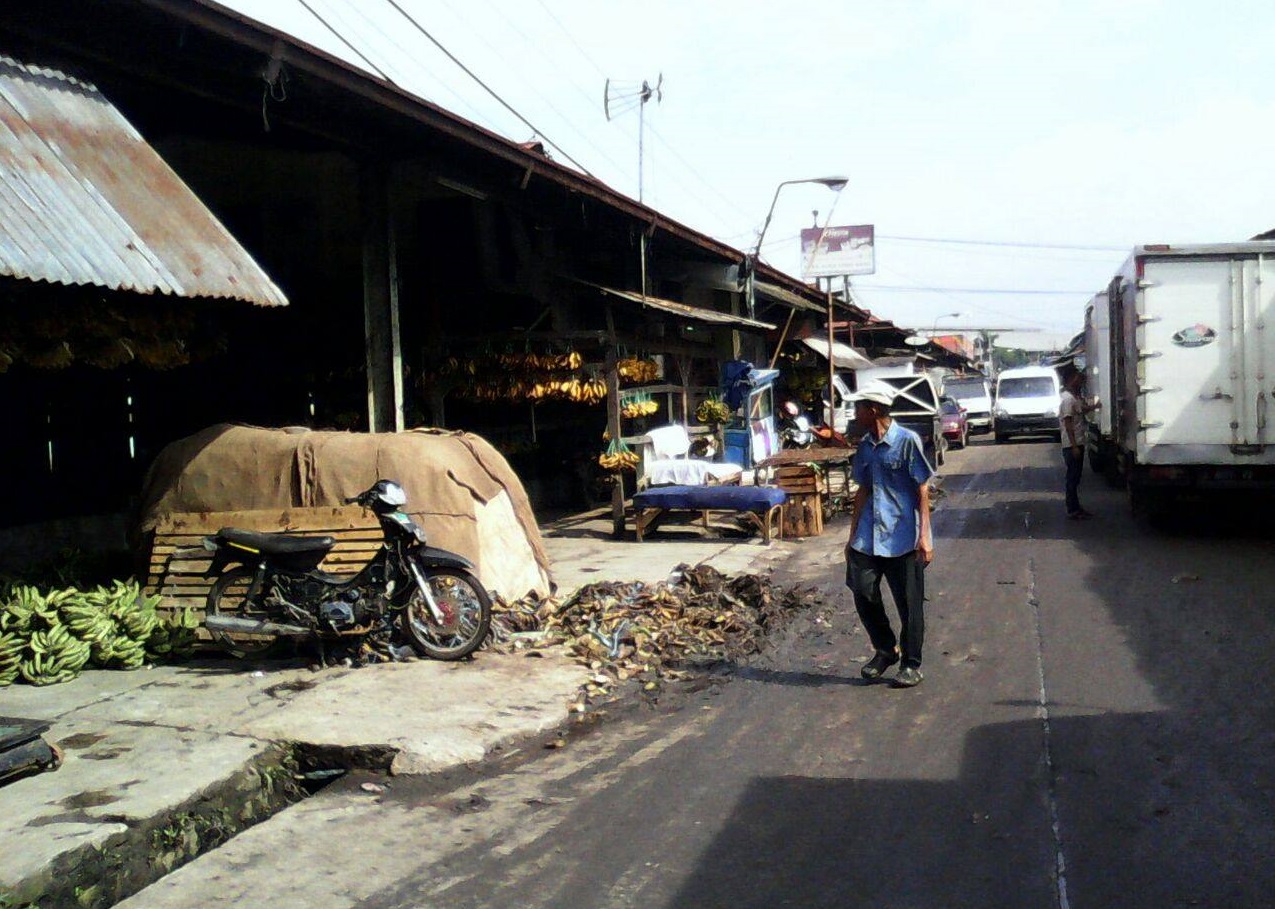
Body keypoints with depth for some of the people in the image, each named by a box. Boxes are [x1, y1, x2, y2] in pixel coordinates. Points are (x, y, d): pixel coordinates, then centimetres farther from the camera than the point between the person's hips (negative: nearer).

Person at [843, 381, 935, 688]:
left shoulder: (907, 441, -10)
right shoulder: (865, 446, 9)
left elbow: (922, 490, -9)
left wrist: (924, 536, -14)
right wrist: (853, 535, 15)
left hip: (903, 538, -6)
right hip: (869, 537, 6)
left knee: (909, 603, 3)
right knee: (863, 593, 3)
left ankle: (911, 664, 18)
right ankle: (885, 650, 25)